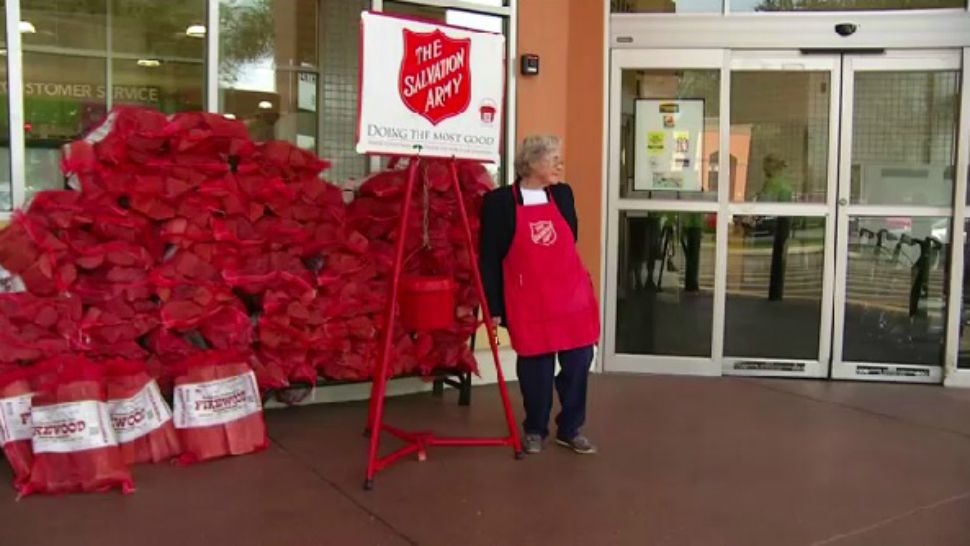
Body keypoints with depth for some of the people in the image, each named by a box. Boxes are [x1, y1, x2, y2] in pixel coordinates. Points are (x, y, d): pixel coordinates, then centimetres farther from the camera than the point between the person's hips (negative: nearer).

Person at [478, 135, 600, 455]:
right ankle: (535, 430, 26)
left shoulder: (563, 194, 8)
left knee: (578, 363, 6)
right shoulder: (499, 201, -6)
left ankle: (570, 429, 25)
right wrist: (493, 307, -7)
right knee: (536, 368, 5)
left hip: (573, 296, 4)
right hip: (529, 302, -4)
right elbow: (489, 258, -5)